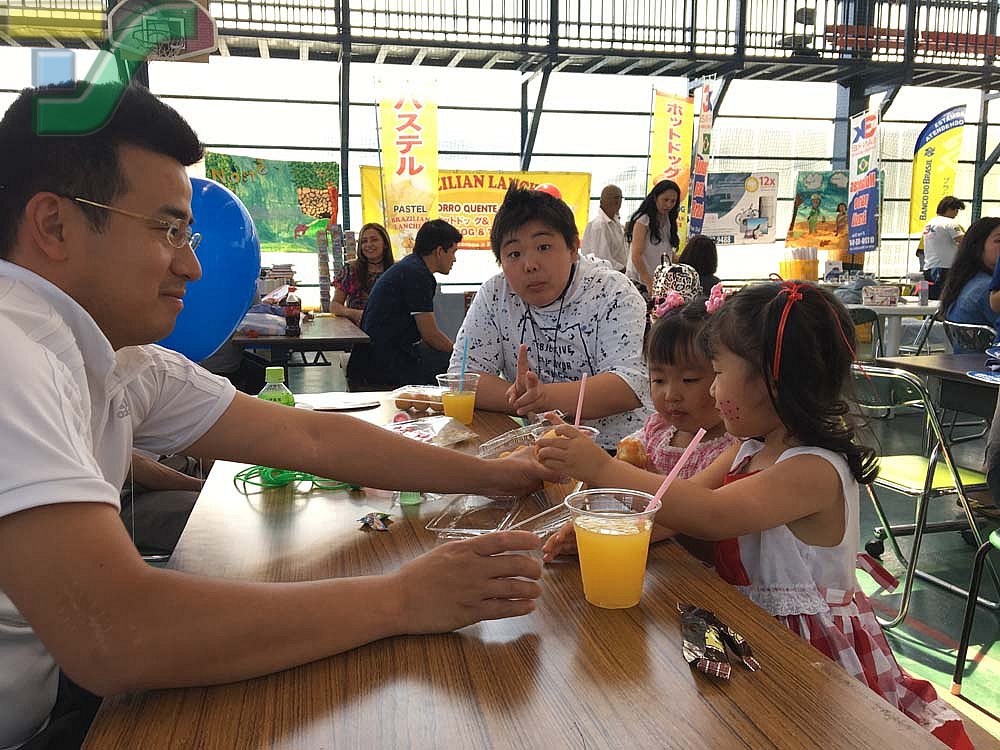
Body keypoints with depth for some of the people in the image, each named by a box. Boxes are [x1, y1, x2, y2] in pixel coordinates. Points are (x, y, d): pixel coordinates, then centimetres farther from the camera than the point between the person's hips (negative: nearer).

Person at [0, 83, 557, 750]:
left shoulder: (118, 360, -1)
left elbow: (310, 437, 2)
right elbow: (113, 635, -36)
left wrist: (489, 475, 0)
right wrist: (403, 599, -28)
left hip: (54, 686, 7)